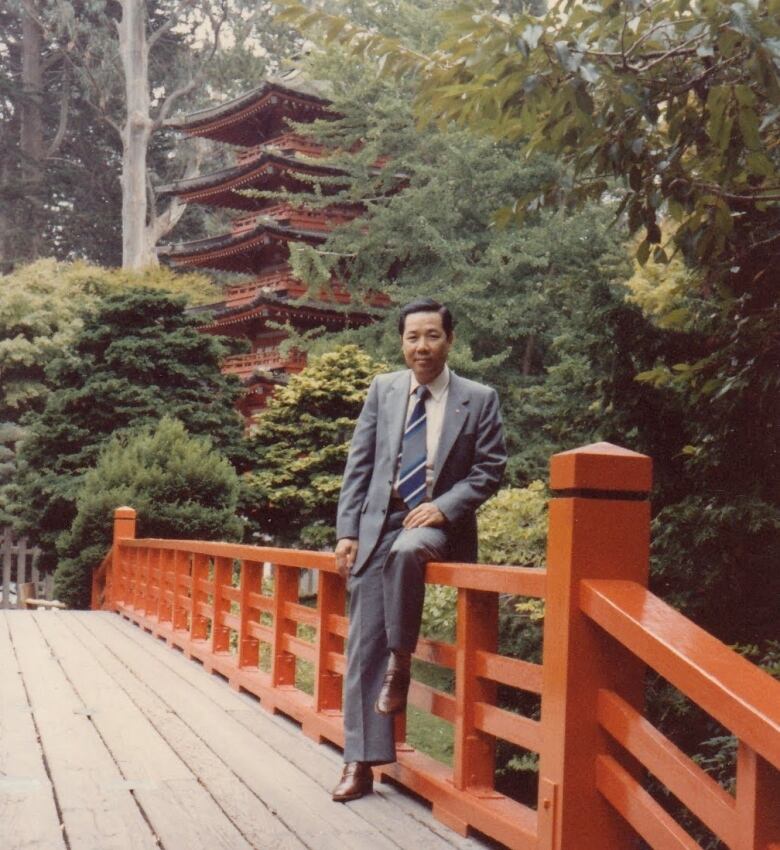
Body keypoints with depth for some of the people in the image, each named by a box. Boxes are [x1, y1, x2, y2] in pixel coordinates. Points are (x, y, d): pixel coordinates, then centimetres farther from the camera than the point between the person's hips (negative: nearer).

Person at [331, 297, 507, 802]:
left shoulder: (479, 399, 2)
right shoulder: (383, 390, 10)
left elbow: (489, 470, 1)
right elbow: (359, 464, 9)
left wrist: (443, 507, -13)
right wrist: (347, 531, 1)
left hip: (436, 524, -3)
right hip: (378, 524, 3)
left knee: (405, 550, -38)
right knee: (364, 643, -2)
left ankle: (401, 662, -16)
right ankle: (361, 761, 4)